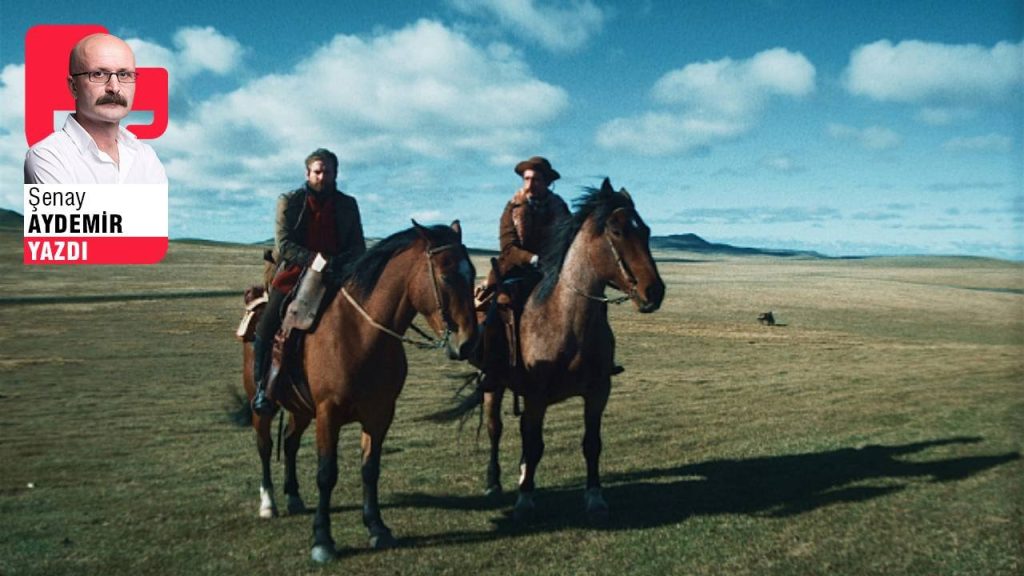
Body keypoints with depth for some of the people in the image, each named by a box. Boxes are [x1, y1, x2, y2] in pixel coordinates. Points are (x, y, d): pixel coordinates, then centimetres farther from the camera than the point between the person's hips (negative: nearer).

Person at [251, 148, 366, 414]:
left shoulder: (348, 205, 8)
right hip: (294, 275, -1)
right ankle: (262, 387, 8)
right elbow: (283, 245, -6)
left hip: (335, 277, 1)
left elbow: (358, 248, 6)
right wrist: (314, 259, -22)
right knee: (264, 330, -10)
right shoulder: (289, 201, 3)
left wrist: (337, 263, -15)